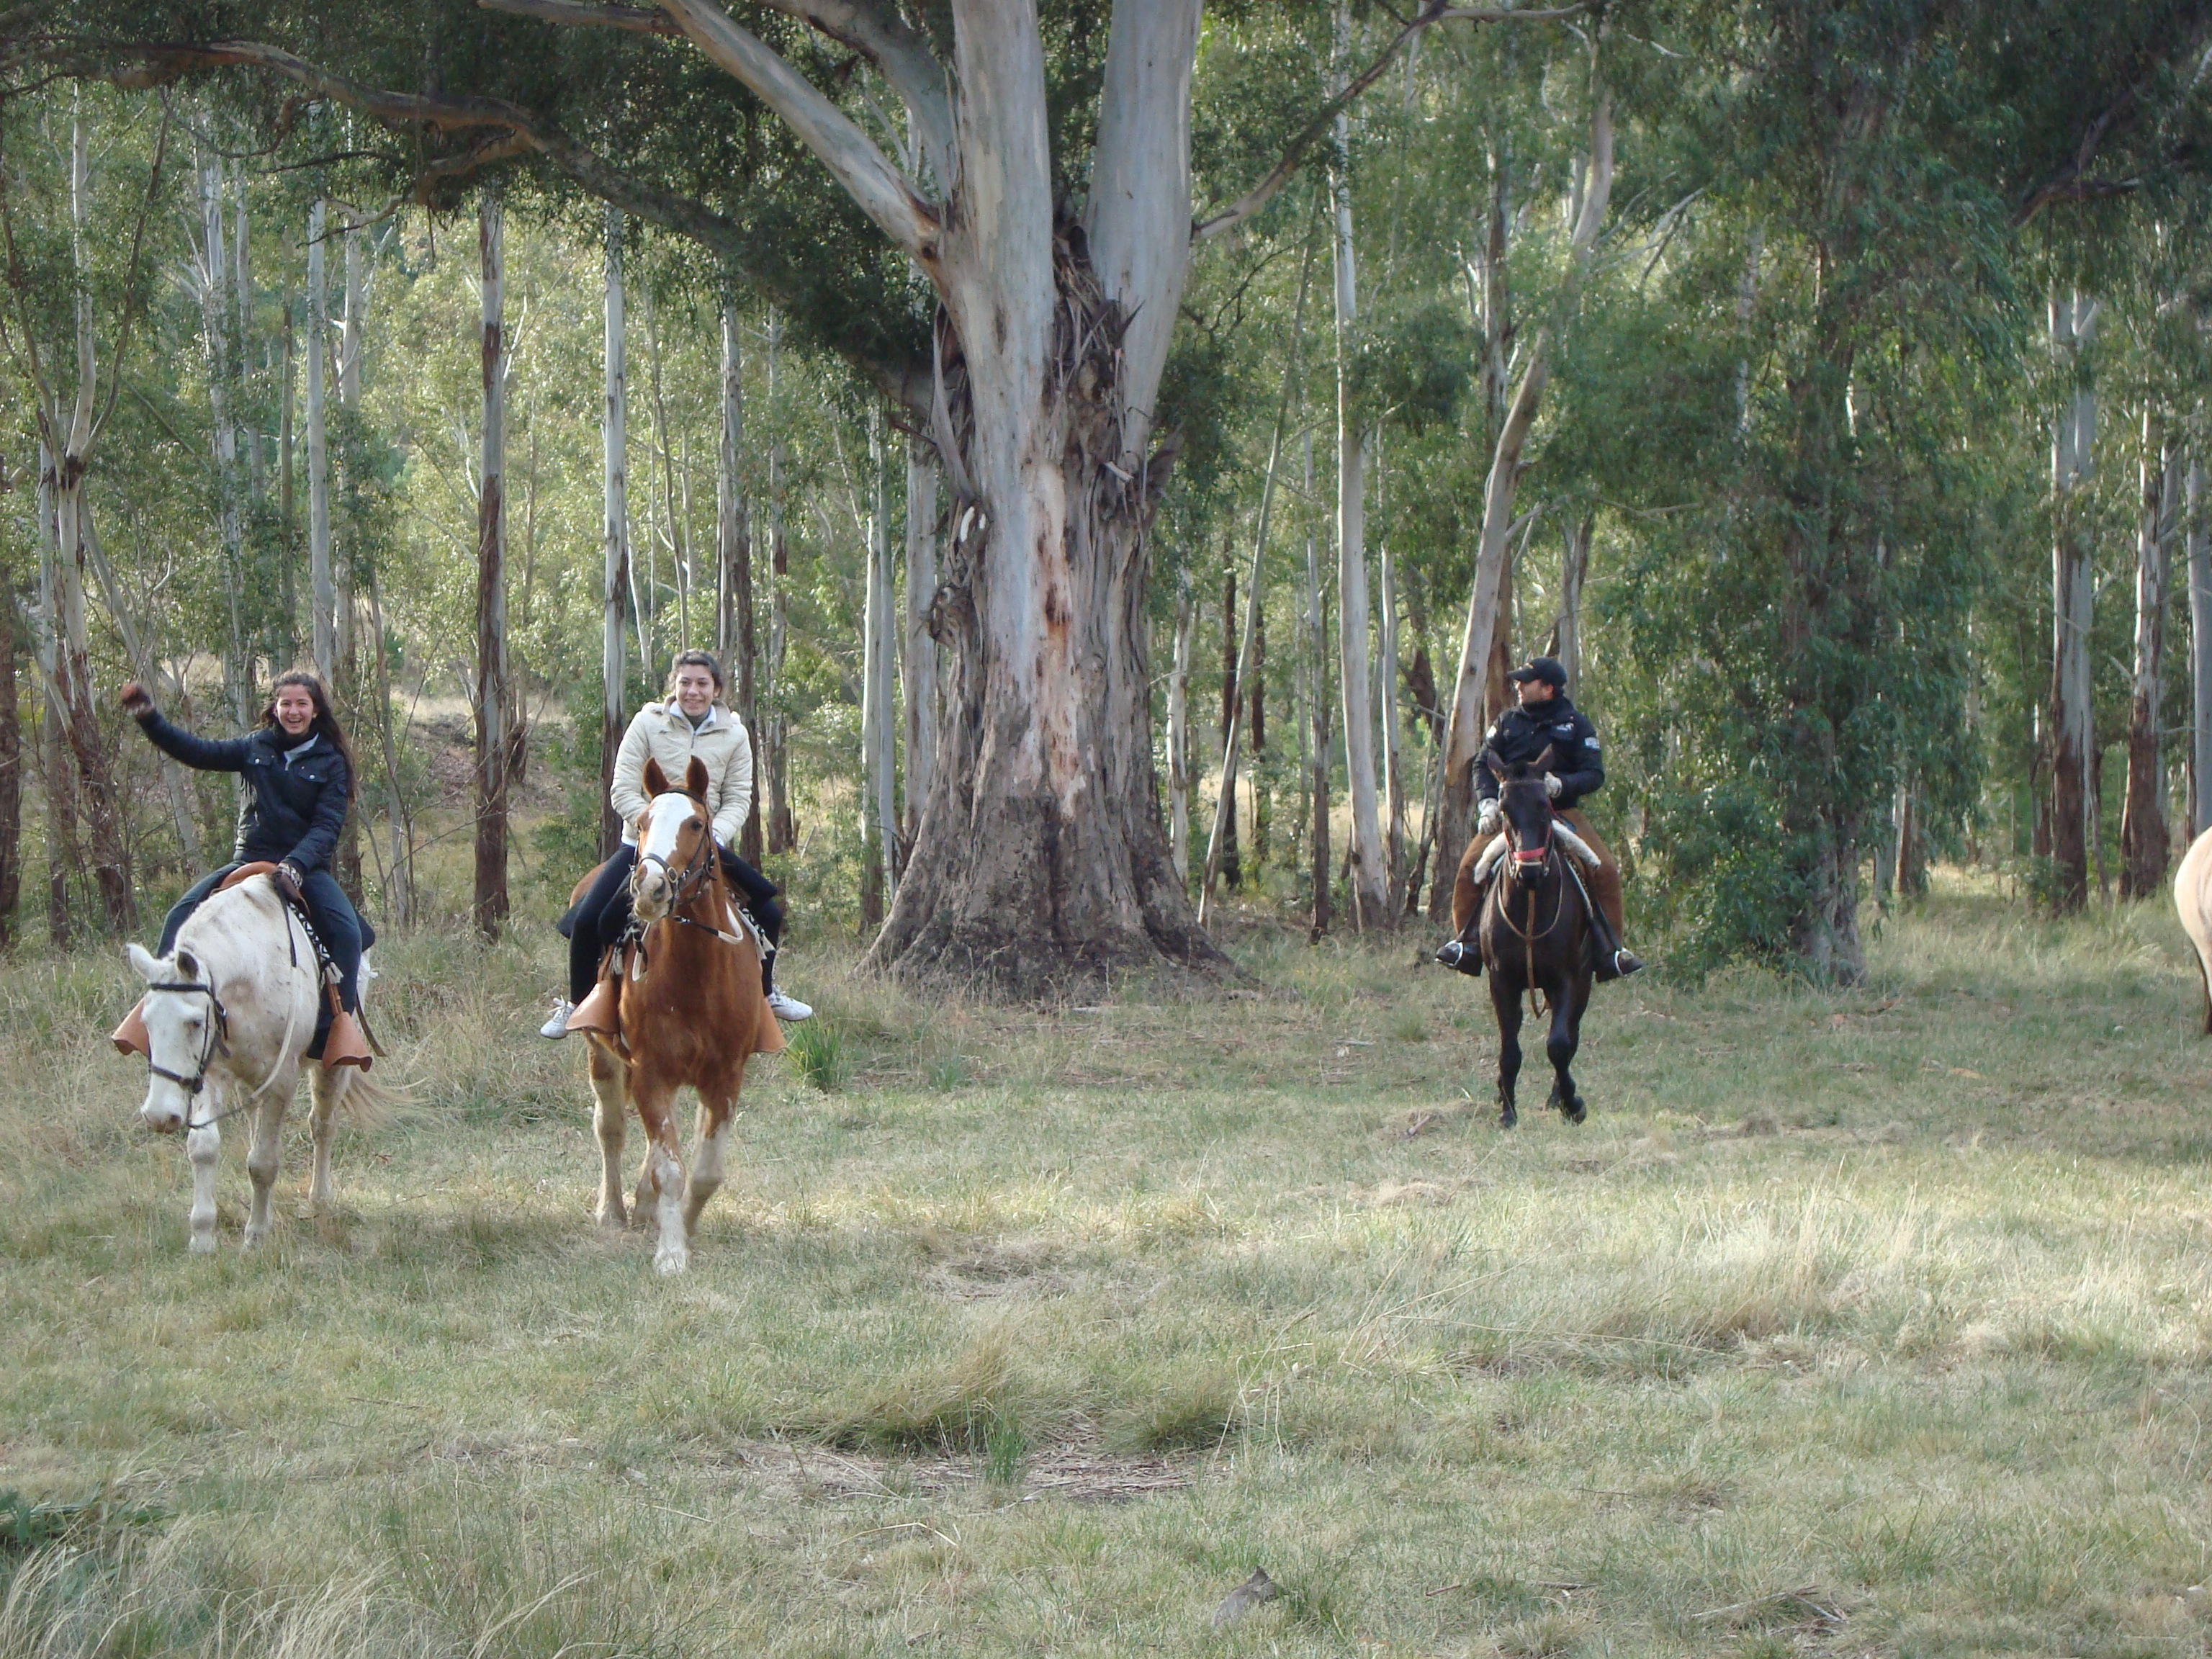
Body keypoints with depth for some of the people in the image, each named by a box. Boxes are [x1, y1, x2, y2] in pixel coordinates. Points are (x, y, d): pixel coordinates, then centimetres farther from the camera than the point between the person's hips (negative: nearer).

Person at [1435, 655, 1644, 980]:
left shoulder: (1576, 724, 2)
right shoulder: (1509, 721, 10)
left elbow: (1594, 775, -2)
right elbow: (1483, 764, 10)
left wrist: (1562, 785, -22)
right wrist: (1488, 802, -7)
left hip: (1562, 812, -2)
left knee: (1604, 869, -20)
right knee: (1471, 865, -20)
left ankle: (1610, 947, -10)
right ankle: (1467, 940, -8)